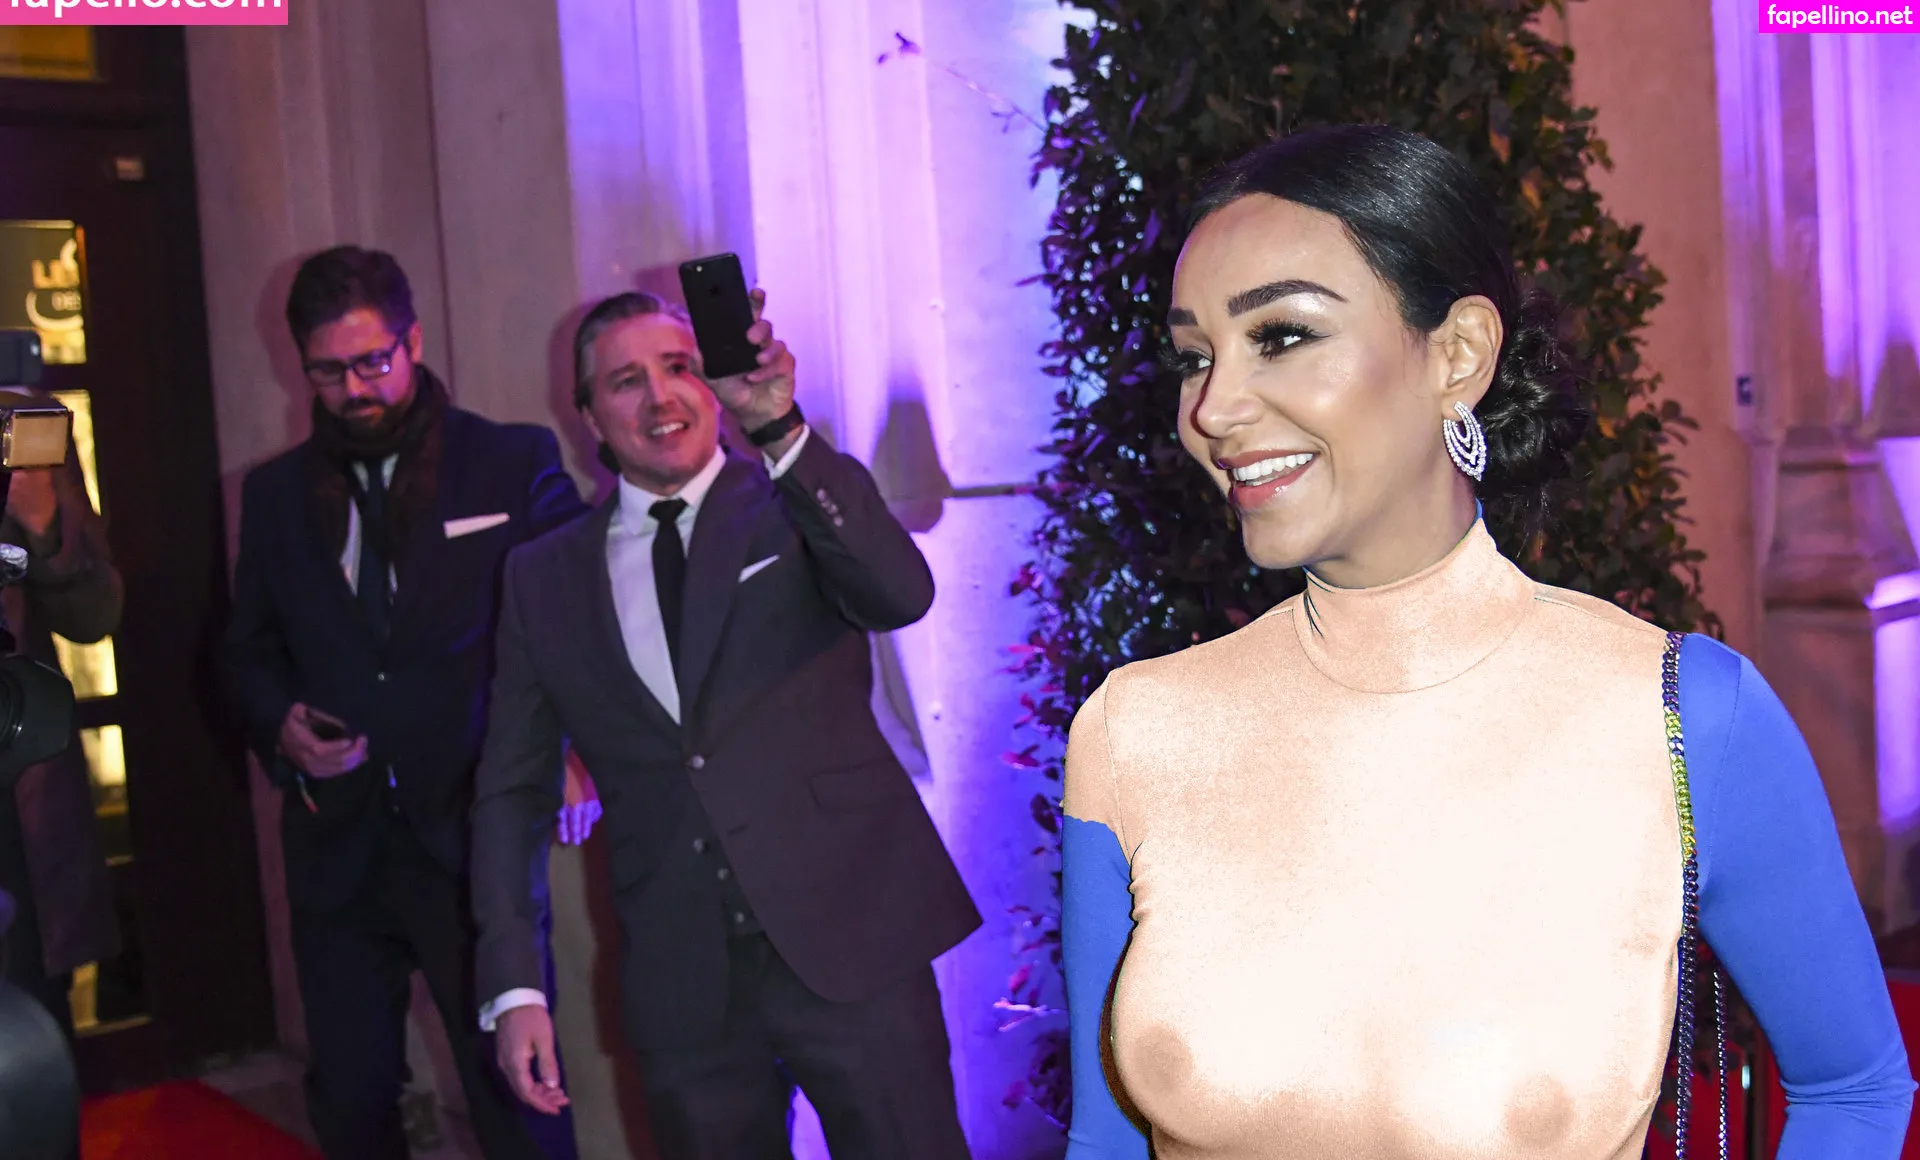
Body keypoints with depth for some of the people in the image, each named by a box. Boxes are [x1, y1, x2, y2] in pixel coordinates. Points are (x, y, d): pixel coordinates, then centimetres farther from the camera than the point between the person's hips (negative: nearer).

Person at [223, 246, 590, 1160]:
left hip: (473, 836, -3)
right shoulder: (276, 491, 10)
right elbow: (249, 646, 17)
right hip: (336, 845, 4)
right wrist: (280, 723, -4)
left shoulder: (515, 463, -1)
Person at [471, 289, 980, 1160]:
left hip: (848, 936, -2)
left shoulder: (798, 506, 2)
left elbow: (901, 596, -18)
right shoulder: (543, 576, 8)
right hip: (680, 981, 2)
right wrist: (513, 986, 1)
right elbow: (513, 788, 9)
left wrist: (780, 427, -27)